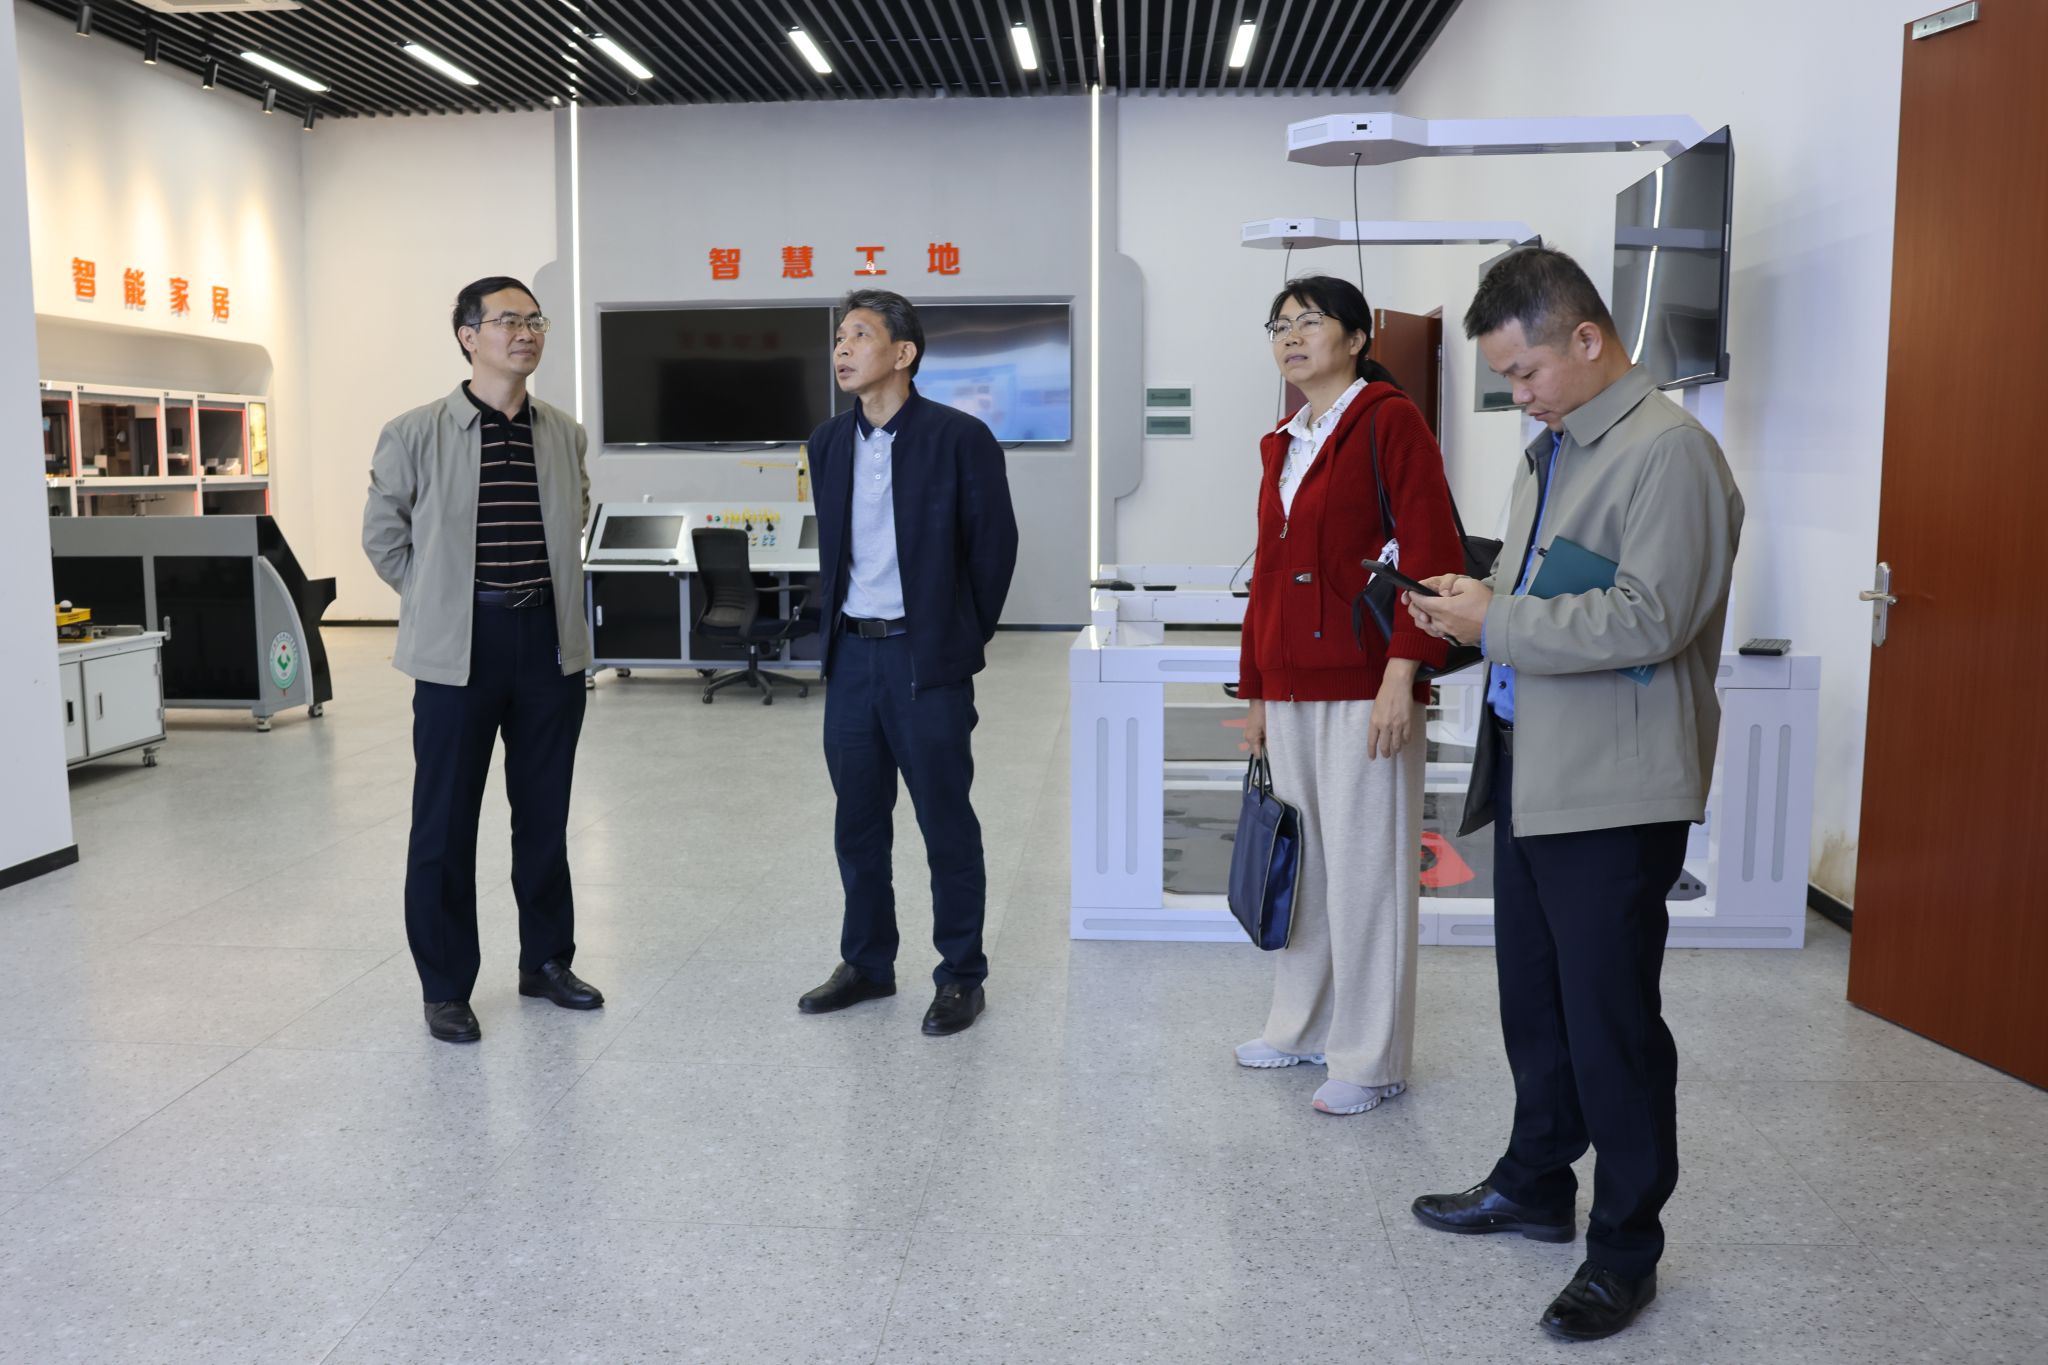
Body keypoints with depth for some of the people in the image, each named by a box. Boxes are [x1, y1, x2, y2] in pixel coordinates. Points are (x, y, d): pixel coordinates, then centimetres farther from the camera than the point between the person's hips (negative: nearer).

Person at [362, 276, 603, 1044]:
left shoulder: (566, 436, 7)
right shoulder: (415, 435, -5)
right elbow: (383, 536, 4)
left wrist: (550, 591, 12)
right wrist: (441, 600, 3)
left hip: (550, 639, 4)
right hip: (460, 646, -3)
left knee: (545, 813, 12)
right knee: (446, 822, 3)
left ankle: (546, 960, 27)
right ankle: (445, 987, 16)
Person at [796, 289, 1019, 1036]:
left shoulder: (959, 438, -9)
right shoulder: (828, 442, 9)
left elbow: (995, 543, -3)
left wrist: (964, 638, 2)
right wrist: (834, 628, 14)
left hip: (926, 659, -5)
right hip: (850, 656, 6)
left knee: (946, 824, 3)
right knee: (857, 821, 13)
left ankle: (961, 976, 15)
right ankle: (867, 963, 28)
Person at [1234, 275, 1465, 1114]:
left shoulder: (1390, 421, -6)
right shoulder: (1282, 446, 16)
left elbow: (1432, 555, -13)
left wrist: (1402, 673, -21)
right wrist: (1257, 692, 19)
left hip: (1362, 688, -7)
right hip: (1291, 689, 7)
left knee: (1364, 870, 0)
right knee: (1302, 861, 15)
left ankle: (1370, 1061, 13)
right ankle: (1304, 1027, 30)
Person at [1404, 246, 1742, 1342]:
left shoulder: (1669, 451, -14)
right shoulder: (1549, 451, 15)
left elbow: (1647, 620, -23)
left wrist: (1497, 621, -17)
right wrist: (1469, 605, 3)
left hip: (1613, 793, -9)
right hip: (1529, 770, 9)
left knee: (1610, 1023, 2)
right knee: (1533, 1001, 20)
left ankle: (1624, 1250, 19)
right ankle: (1535, 1184, 38)